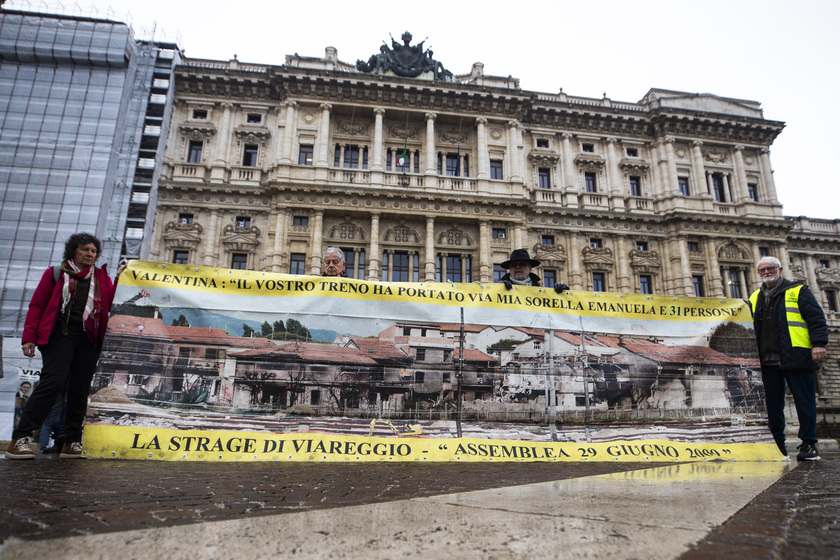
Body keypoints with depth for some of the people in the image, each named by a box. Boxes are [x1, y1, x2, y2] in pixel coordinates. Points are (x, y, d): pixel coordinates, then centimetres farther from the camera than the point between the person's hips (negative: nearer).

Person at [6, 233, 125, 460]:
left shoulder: (101, 277, 19)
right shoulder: (56, 273, 11)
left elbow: (112, 304, 8)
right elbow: (36, 306, 8)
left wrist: (120, 281, -2)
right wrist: (29, 337, 0)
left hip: (89, 338, 3)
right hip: (60, 334, -3)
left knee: (80, 388, -1)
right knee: (54, 380, -17)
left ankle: (72, 443, 5)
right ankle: (20, 438, -10)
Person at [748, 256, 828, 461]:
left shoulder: (798, 291, 5)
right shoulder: (755, 298, 18)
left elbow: (816, 318, -2)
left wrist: (819, 343, -14)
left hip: (797, 357, -4)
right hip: (768, 361, 4)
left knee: (804, 402, -1)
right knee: (773, 404, 6)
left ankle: (808, 445, 9)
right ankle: (777, 444, 16)